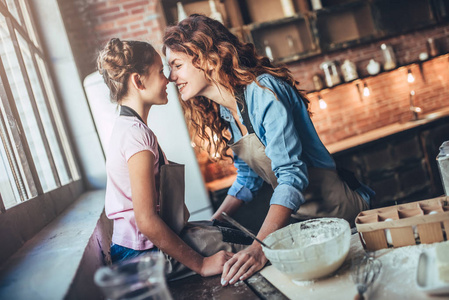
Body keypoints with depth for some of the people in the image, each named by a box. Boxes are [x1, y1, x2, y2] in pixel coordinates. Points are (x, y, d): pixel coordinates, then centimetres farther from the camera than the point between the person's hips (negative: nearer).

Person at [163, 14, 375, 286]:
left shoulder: (263, 90, -23)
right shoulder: (223, 113, 3)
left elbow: (292, 175, -30)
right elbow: (248, 178, 11)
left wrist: (260, 247, -39)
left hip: (337, 208, -7)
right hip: (299, 217, 7)